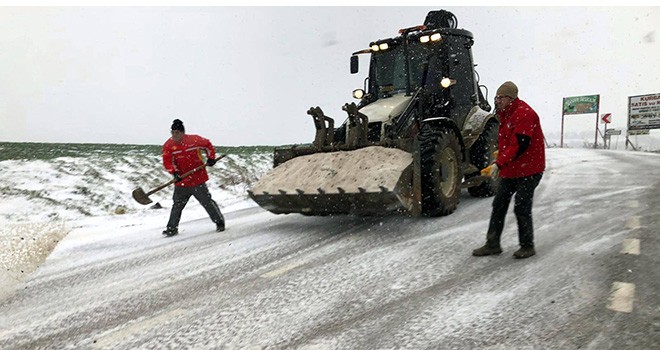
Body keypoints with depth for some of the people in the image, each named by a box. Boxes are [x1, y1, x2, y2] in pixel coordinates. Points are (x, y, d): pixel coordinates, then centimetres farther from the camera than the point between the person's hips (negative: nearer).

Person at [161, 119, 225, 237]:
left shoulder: (195, 140, -8)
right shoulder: (168, 146, -4)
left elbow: (208, 145, 10)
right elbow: (167, 162, -9)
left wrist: (211, 158, 2)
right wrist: (175, 172, -25)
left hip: (198, 179, -2)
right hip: (181, 182, 2)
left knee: (207, 202, 3)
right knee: (177, 206, 8)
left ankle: (220, 222, 18)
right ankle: (172, 229, 21)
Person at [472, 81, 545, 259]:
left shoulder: (524, 114, -20)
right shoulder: (505, 113, 10)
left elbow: (519, 145, -27)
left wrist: (498, 164, -30)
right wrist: (501, 154, 12)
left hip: (528, 170, -9)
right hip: (509, 170, 9)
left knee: (522, 209, -2)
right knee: (499, 205, 9)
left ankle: (527, 246, 15)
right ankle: (492, 244, 17)